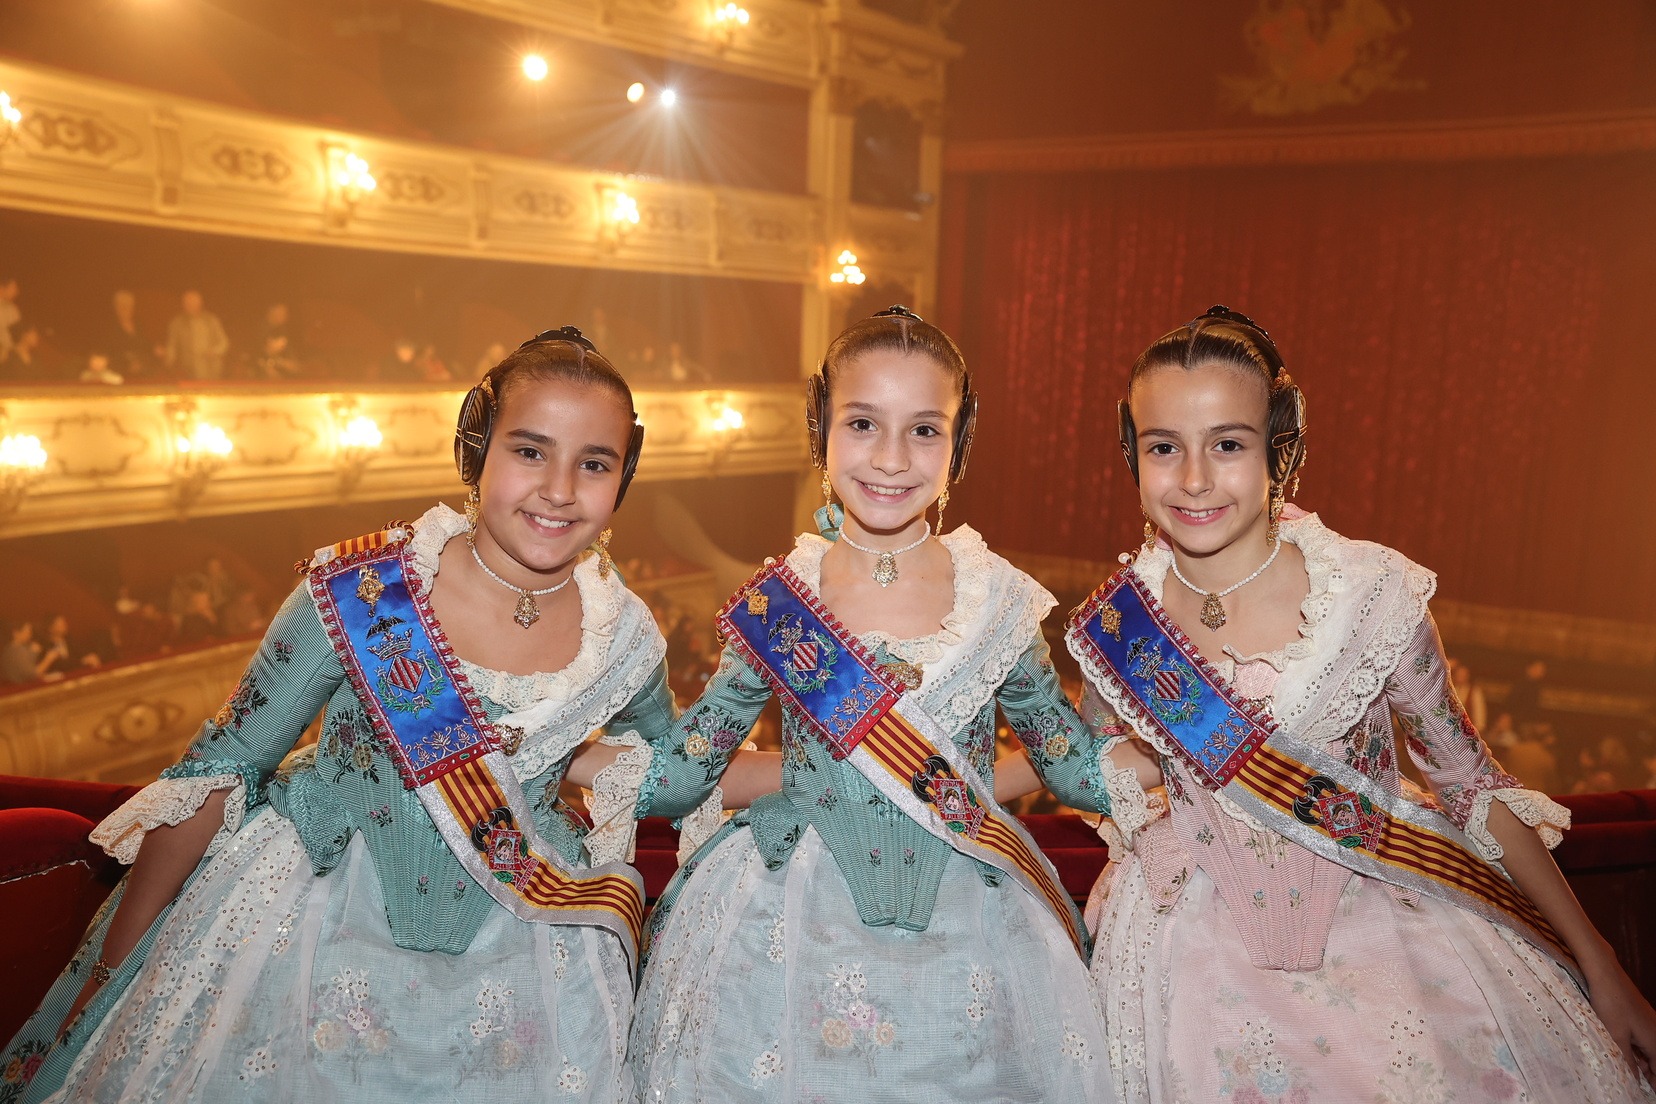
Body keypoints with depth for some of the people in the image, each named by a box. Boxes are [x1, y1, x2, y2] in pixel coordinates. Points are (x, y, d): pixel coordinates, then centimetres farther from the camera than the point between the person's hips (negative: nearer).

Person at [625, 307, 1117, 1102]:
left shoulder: (1000, 602, -6)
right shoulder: (776, 604, -7)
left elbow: (1076, 767, 5)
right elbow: (674, 772, 2)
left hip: (968, 936, 1)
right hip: (797, 936, 0)